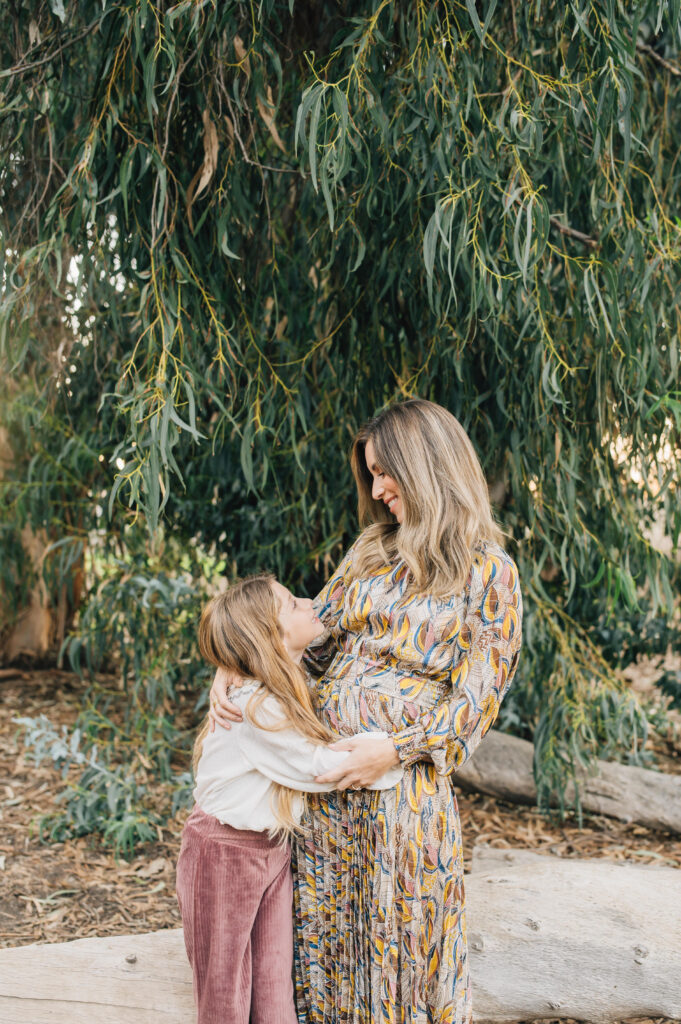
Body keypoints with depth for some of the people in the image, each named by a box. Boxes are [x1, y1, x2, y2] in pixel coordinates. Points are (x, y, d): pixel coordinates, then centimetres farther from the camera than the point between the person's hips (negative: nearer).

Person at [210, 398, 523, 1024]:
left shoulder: (489, 572, -7)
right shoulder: (372, 549, 9)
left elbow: (477, 696, -9)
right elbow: (314, 635, 11)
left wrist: (391, 750, -18)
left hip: (407, 774, -5)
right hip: (322, 764, 5)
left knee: (400, 930, 9)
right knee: (323, 919, 15)